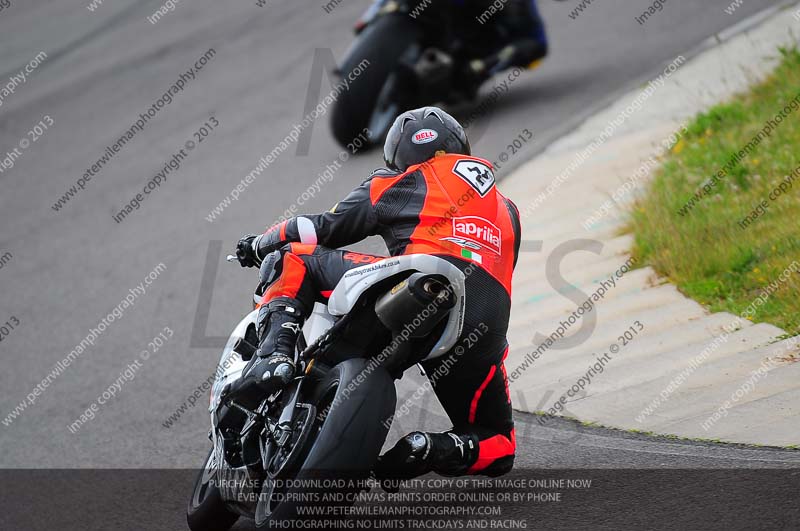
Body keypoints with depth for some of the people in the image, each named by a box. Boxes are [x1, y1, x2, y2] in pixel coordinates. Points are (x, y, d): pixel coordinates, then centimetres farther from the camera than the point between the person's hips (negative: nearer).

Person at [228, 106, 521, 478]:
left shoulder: (400, 183, 22)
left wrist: (259, 245, 37)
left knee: (296, 259, 13)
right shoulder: (506, 210, 36)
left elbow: (326, 228, 21)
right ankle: (425, 450, -11)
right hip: (482, 334, 4)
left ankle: (273, 357, -14)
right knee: (496, 446, 23)